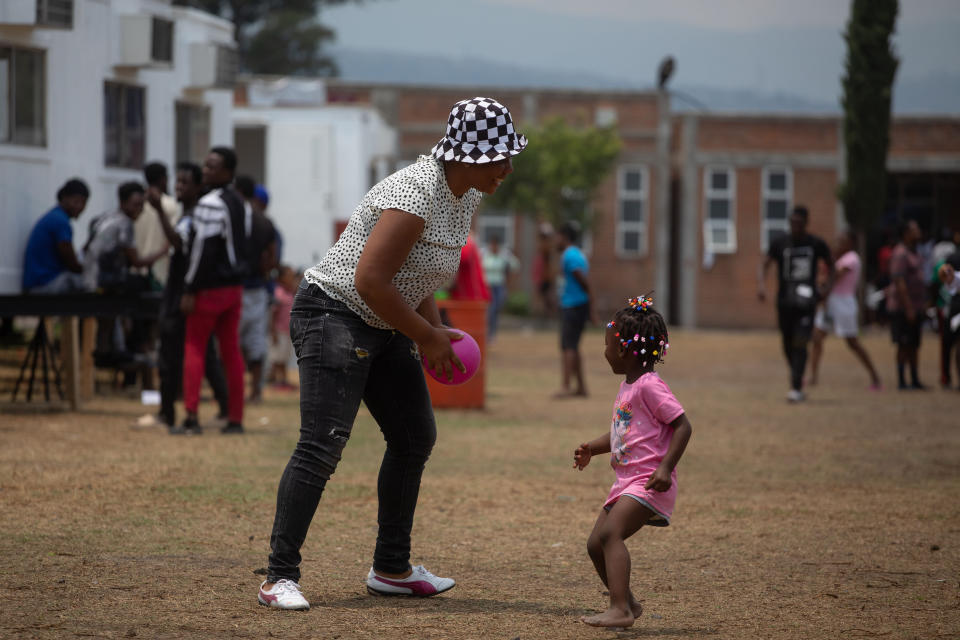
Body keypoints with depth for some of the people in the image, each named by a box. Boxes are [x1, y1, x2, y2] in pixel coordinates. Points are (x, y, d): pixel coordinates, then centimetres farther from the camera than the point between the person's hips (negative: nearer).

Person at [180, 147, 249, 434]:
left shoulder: (210, 204, -15)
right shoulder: (238, 203, 14)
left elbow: (203, 249, -19)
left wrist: (190, 289, -17)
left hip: (210, 288, -8)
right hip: (235, 286, 8)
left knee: (194, 346, -2)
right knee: (231, 350, 8)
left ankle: (191, 415, -9)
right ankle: (235, 418, 8)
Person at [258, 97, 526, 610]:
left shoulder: (466, 196, 6)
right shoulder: (415, 195, -25)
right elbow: (370, 280, -28)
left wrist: (434, 328, 4)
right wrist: (426, 335, -17)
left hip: (384, 327, 10)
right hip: (335, 314, -10)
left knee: (415, 438, 13)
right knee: (322, 446, -18)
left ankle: (391, 569, 25)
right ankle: (279, 578, -17)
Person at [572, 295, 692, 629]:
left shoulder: (649, 386, -13)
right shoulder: (627, 387, 17)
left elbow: (683, 426, -18)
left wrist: (665, 468, -26)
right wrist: (592, 448, 15)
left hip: (647, 483, -10)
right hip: (626, 482, 10)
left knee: (610, 532, -25)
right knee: (595, 543, 8)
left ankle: (620, 609, -32)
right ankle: (628, 603, 19)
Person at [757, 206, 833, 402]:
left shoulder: (816, 244, 1)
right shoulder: (779, 244, 1)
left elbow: (829, 265, 17)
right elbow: (764, 265, -5)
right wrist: (761, 284, -24)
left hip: (806, 303, -2)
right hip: (785, 302, 2)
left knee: (800, 344, -12)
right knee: (788, 344, 9)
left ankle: (796, 388, -14)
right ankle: (797, 379, 29)